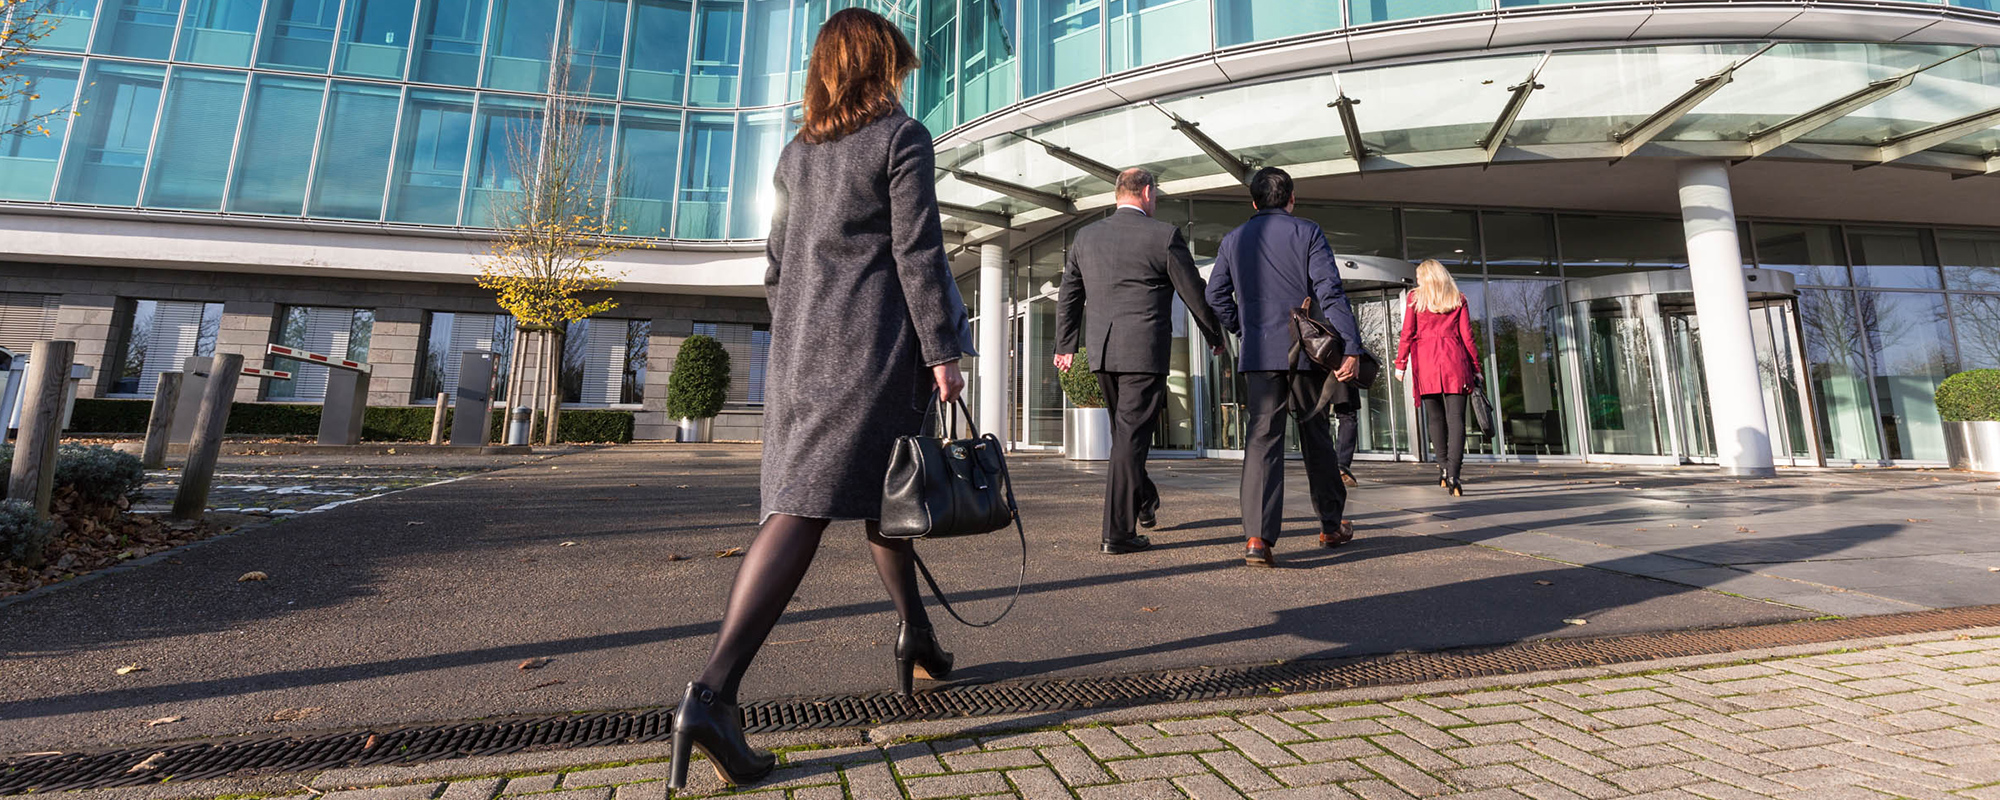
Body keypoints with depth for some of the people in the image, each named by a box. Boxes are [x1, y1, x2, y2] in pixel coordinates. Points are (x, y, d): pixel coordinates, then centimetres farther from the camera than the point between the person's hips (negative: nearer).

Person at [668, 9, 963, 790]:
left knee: (881, 490, 13)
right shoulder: (902, 137, 0)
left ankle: (914, 630, 24)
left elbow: (776, 265, 18)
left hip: (800, 346, 7)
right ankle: (713, 691, -10)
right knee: (805, 509, -7)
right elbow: (917, 253, -9)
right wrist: (941, 352, -8)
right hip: (873, 347, -7)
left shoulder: (795, 153, 18)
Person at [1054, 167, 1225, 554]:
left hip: (1101, 351, 5)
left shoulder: (1086, 235, 9)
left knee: (1124, 431, 21)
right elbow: (1195, 294, 1)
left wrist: (1065, 345, 26)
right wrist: (1214, 336, 17)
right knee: (1131, 437, -2)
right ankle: (1118, 531, 1)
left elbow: (1068, 295, 15)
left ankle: (1145, 503, 38)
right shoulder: (1164, 235, -5)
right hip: (1144, 350, -5)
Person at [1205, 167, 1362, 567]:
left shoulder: (1233, 240, 10)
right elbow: (1331, 293, -8)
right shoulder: (1308, 233, 1)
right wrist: (1350, 347, -11)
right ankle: (1331, 526, 27)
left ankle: (1257, 535, -17)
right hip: (1307, 352, -1)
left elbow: (1216, 296, 8)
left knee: (1262, 440, -4)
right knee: (1317, 438, 13)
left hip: (1259, 354, 1)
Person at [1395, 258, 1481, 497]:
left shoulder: (1415, 297, 7)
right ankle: (1453, 473, -16)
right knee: (1455, 417, -6)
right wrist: (1476, 367, 11)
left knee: (1434, 416, 9)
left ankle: (1443, 467, 8)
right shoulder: (1458, 298, 11)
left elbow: (1407, 333, 1)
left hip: (1425, 361, 0)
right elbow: (1467, 336, 7)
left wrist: (1400, 363, 4)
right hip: (1454, 360, 0)